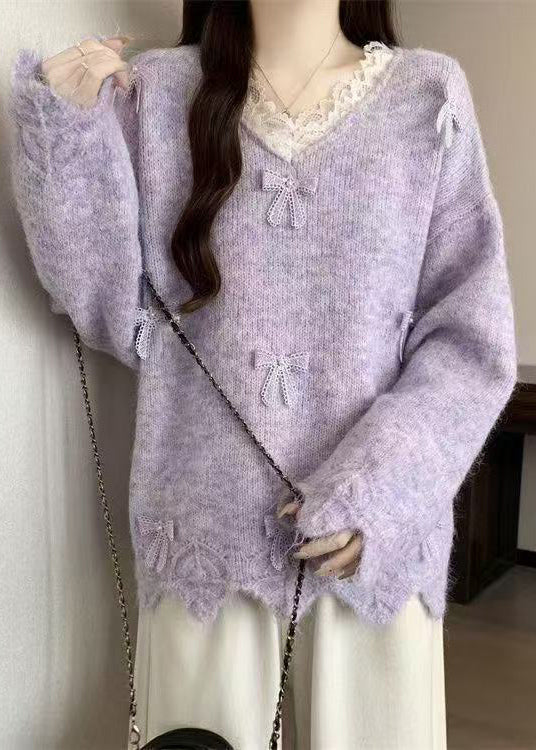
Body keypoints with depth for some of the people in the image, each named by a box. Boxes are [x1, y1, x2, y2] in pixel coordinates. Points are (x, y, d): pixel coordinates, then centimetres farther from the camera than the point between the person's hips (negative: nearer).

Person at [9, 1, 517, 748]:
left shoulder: (429, 96, 0)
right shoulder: (154, 93, 3)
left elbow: (472, 336, -1)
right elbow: (118, 315, 0)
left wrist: (381, 486, -13)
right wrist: (66, 128, -8)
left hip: (372, 539, 0)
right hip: (207, 534, 1)